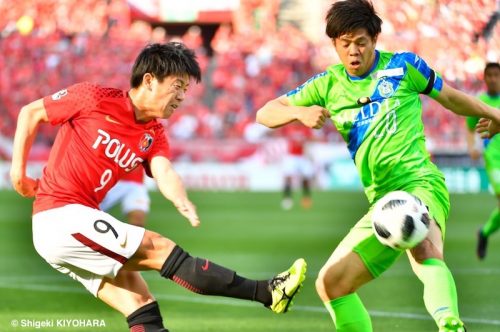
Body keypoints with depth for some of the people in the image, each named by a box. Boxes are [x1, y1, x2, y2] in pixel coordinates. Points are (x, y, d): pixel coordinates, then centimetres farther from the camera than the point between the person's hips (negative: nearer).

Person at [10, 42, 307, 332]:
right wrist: (18, 172, -1)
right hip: (60, 218, -8)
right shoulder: (93, 99, -7)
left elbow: (164, 172, -11)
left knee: (142, 306, -2)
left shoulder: (154, 135, 9)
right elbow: (31, 113, 3)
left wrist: (182, 201, -33)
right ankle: (267, 293, -16)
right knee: (160, 249, -14)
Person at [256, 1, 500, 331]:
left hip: (420, 183, -6)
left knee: (424, 248, -39)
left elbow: (450, 97, 19)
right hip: (382, 201, 6)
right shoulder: (328, 85, 12)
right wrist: (300, 112, -8)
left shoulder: (402, 66, 3)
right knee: (330, 283, 2)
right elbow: (265, 114, 12)